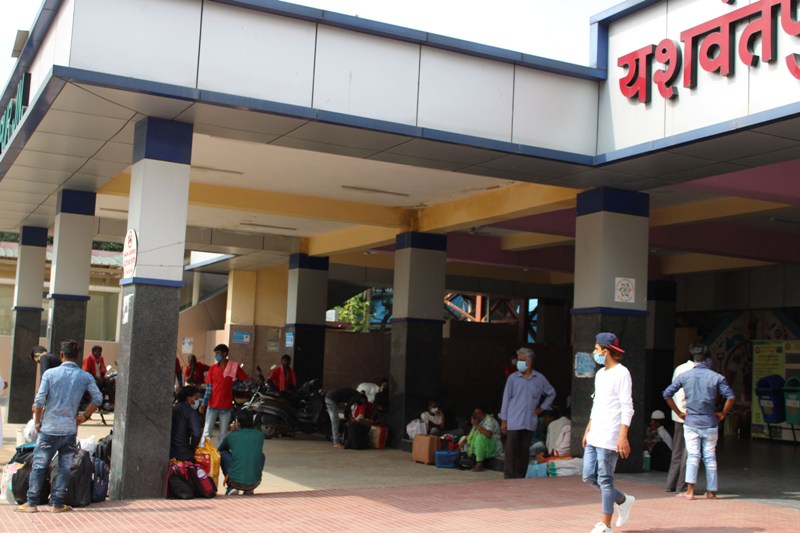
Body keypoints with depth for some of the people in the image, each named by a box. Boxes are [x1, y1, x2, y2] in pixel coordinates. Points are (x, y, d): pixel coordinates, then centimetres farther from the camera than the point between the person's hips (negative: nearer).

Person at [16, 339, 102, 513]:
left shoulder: (50, 373, -4)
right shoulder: (85, 377, 0)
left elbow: (39, 400, -8)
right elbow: (98, 398, -6)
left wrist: (37, 422, 4)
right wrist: (83, 417, 6)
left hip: (49, 428, -1)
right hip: (70, 429, 1)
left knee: (39, 466, 8)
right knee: (65, 468, 8)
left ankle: (32, 503, 10)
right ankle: (57, 503, 10)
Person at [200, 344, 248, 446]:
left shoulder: (234, 367, -4)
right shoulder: (212, 369, 2)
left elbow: (245, 380, 3)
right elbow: (208, 388, 3)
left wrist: (233, 386, -8)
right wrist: (204, 403, -4)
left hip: (226, 407, -1)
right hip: (212, 406, 1)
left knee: (223, 434, 9)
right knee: (207, 431, -1)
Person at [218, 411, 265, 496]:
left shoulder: (231, 436, 4)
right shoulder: (260, 435, 9)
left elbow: (220, 449, 27)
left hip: (236, 482, -2)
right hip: (254, 483, 2)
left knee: (223, 454, 20)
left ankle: (231, 487, 11)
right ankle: (249, 490, 20)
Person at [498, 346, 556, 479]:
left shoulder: (540, 379, 5)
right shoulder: (513, 378, 0)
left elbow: (551, 393, 21)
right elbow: (506, 398, 2)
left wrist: (542, 408, 12)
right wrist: (503, 420, -1)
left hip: (530, 422, 2)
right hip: (513, 422, -2)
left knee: (524, 450, 7)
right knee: (511, 449, -6)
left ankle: (521, 477, 16)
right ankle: (509, 477, -2)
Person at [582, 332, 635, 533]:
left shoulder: (621, 373, -10)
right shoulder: (600, 374, 17)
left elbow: (627, 408, -14)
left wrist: (623, 436, -20)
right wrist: (587, 430, 22)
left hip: (609, 437, -9)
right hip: (594, 437, 9)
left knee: (605, 479, -3)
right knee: (589, 476, 9)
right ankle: (623, 501, 27)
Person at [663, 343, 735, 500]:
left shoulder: (684, 376, 0)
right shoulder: (716, 377, -5)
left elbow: (667, 394, -1)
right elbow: (731, 397, -11)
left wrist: (679, 413, 6)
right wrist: (722, 414, 3)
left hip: (691, 422, 1)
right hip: (710, 423, 0)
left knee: (692, 456, 1)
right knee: (710, 457, 9)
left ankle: (690, 491, -10)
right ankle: (711, 491, 17)